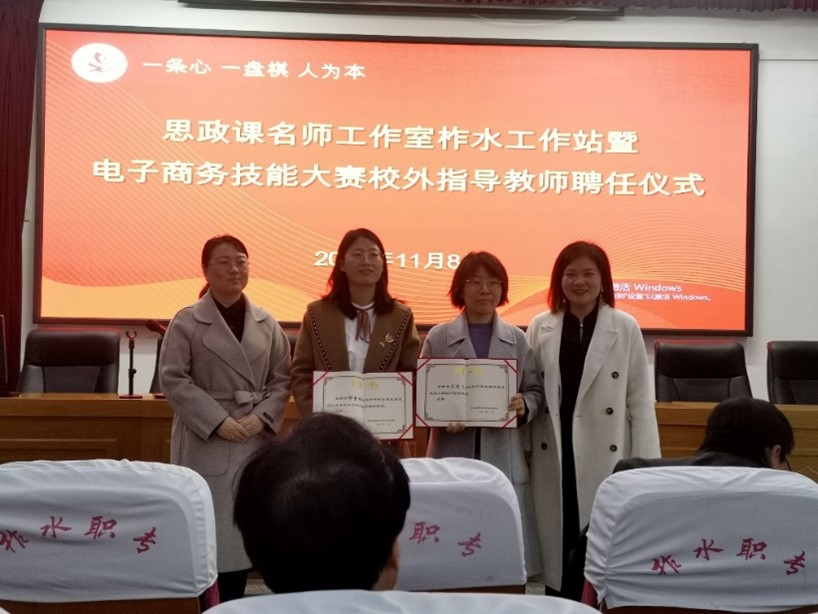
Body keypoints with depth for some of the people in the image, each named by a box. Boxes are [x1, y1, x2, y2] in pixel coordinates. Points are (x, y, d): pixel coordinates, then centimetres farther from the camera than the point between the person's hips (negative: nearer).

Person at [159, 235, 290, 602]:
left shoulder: (266, 324, 7)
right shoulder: (187, 322, -3)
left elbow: (281, 379, 7)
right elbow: (173, 379, -8)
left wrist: (261, 418, -9)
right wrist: (218, 421, -15)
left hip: (253, 439, 4)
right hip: (205, 440, -3)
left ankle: (233, 603, 19)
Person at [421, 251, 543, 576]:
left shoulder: (517, 339, 7)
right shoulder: (438, 337, 3)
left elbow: (535, 390, 9)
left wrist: (524, 406, -12)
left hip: (503, 458, 1)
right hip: (452, 456, -1)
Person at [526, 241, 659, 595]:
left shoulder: (625, 328, 1)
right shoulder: (540, 328, 5)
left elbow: (640, 400, 0)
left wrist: (647, 466, -3)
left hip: (607, 455, -1)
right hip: (553, 455, 2)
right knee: (557, 542, 6)